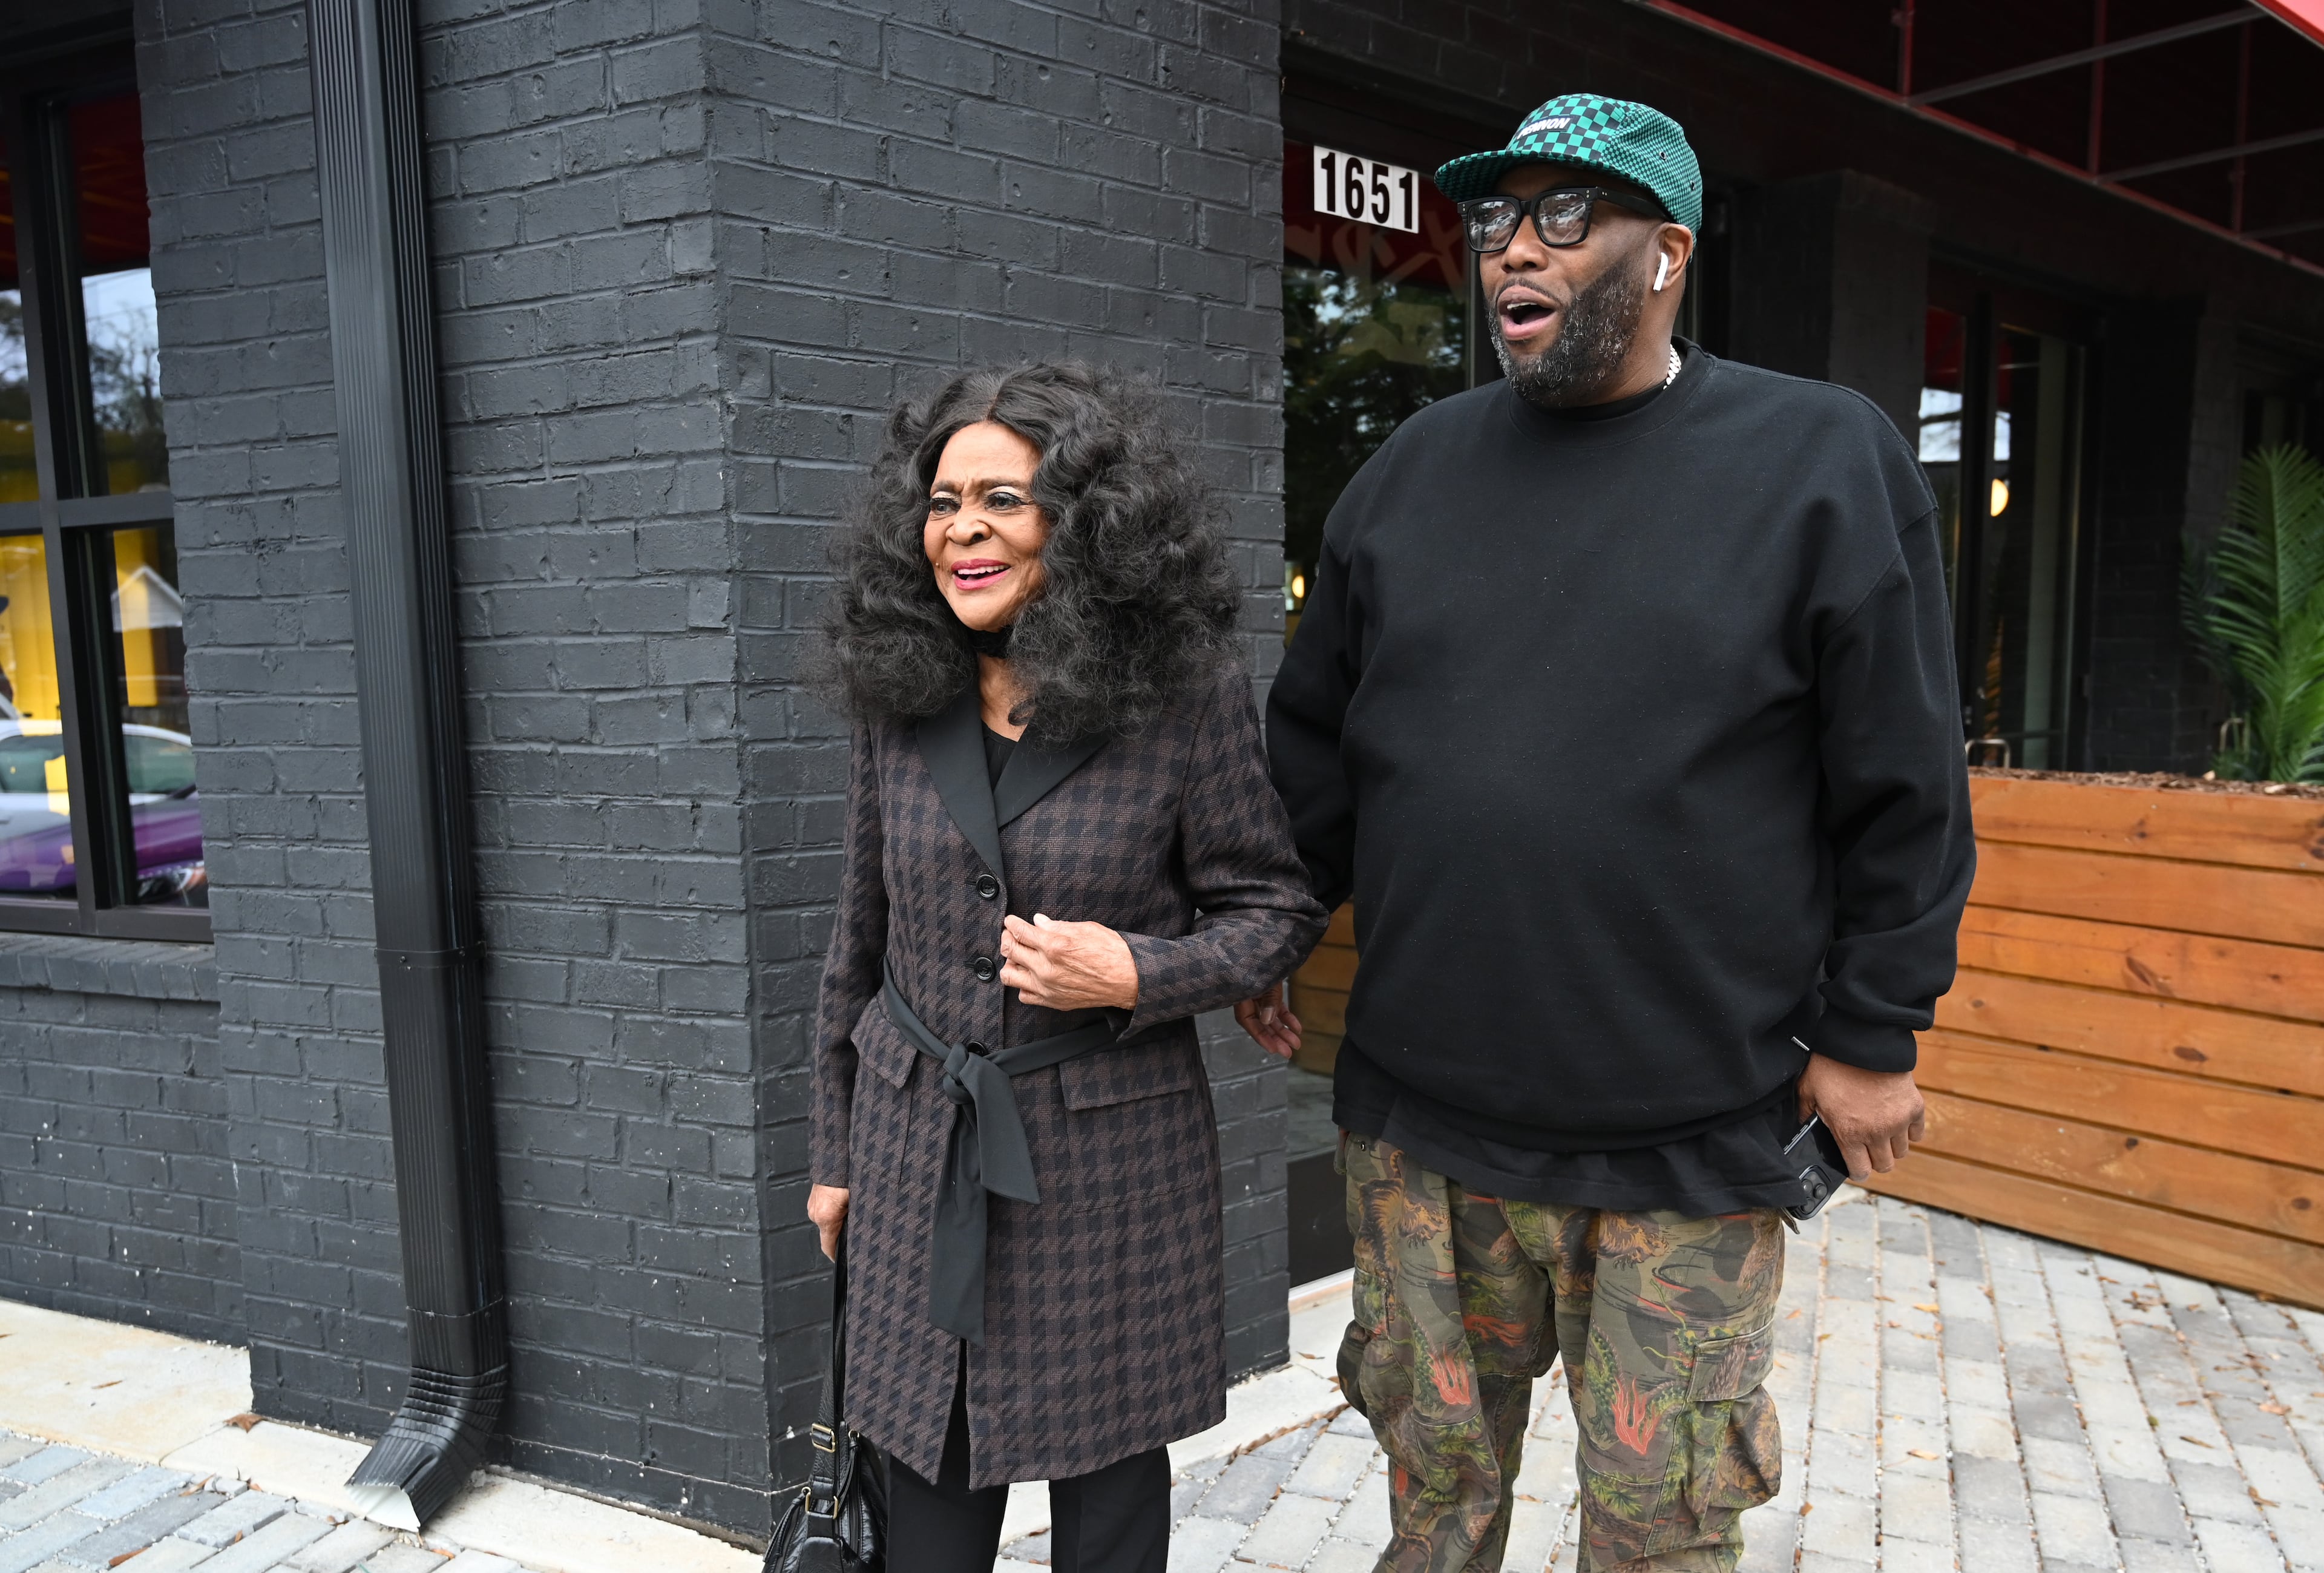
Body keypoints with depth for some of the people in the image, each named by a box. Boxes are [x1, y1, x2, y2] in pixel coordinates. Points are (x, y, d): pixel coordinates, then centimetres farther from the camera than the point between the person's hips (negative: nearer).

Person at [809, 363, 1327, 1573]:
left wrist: (1137, 975, -21)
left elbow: (1275, 909, -3)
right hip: (918, 1143, 3)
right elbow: (861, 940, 8)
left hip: (1108, 1152, -2)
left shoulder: (1187, 694, -11)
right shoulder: (900, 699, 0)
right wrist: (835, 1152, 13)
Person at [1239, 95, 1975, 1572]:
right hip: (1421, 1117, 3)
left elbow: (1904, 791, -2)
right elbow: (1317, 739, 12)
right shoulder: (1417, 466, 7)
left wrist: (1871, 1033, -1)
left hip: (1693, 1143, -2)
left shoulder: (1828, 460, -4)